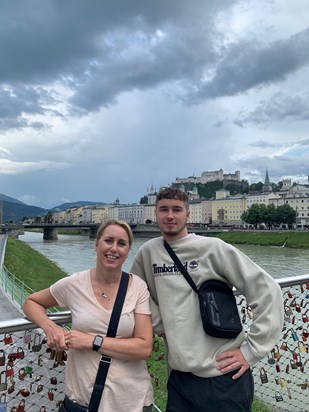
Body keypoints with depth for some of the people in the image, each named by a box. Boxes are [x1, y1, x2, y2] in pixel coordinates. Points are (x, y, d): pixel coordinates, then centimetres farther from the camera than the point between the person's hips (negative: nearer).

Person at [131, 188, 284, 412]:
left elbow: (267, 291, -12)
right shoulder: (148, 252, -1)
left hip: (224, 377, -3)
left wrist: (251, 350, -11)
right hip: (179, 376, 4)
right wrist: (159, 324, 1)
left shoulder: (213, 248, -12)